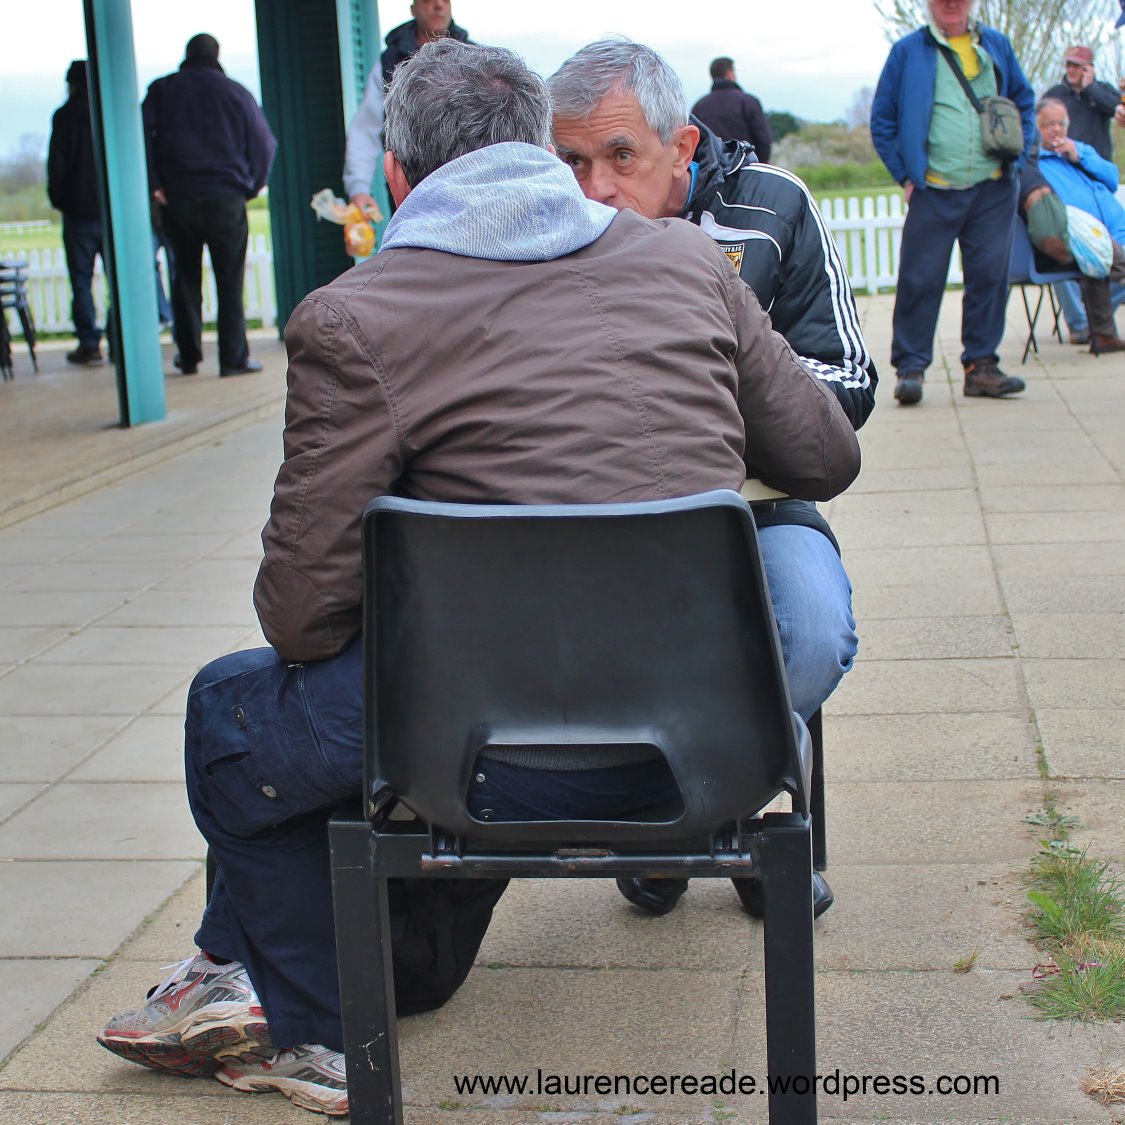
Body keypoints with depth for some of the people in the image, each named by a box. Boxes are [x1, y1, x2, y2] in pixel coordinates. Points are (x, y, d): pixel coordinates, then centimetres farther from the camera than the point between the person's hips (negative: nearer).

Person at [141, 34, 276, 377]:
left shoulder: (162, 90, 8)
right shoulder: (236, 93, 4)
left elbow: (141, 133, -5)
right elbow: (263, 144, 3)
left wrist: (154, 184, -4)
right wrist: (250, 188, 13)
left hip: (177, 196, 2)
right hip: (226, 197, -2)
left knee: (186, 277, 12)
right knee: (230, 280, 1)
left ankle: (189, 355, 14)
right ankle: (234, 357, -2)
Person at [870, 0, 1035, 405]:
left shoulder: (996, 45, 12)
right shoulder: (908, 51, 4)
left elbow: (1024, 102, 21)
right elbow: (882, 120, 7)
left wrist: (1016, 158, 9)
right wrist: (905, 175, 0)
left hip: (994, 189, 3)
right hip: (933, 190, -3)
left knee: (989, 276, 3)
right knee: (920, 279, -5)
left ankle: (981, 364, 10)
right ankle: (910, 366, 2)